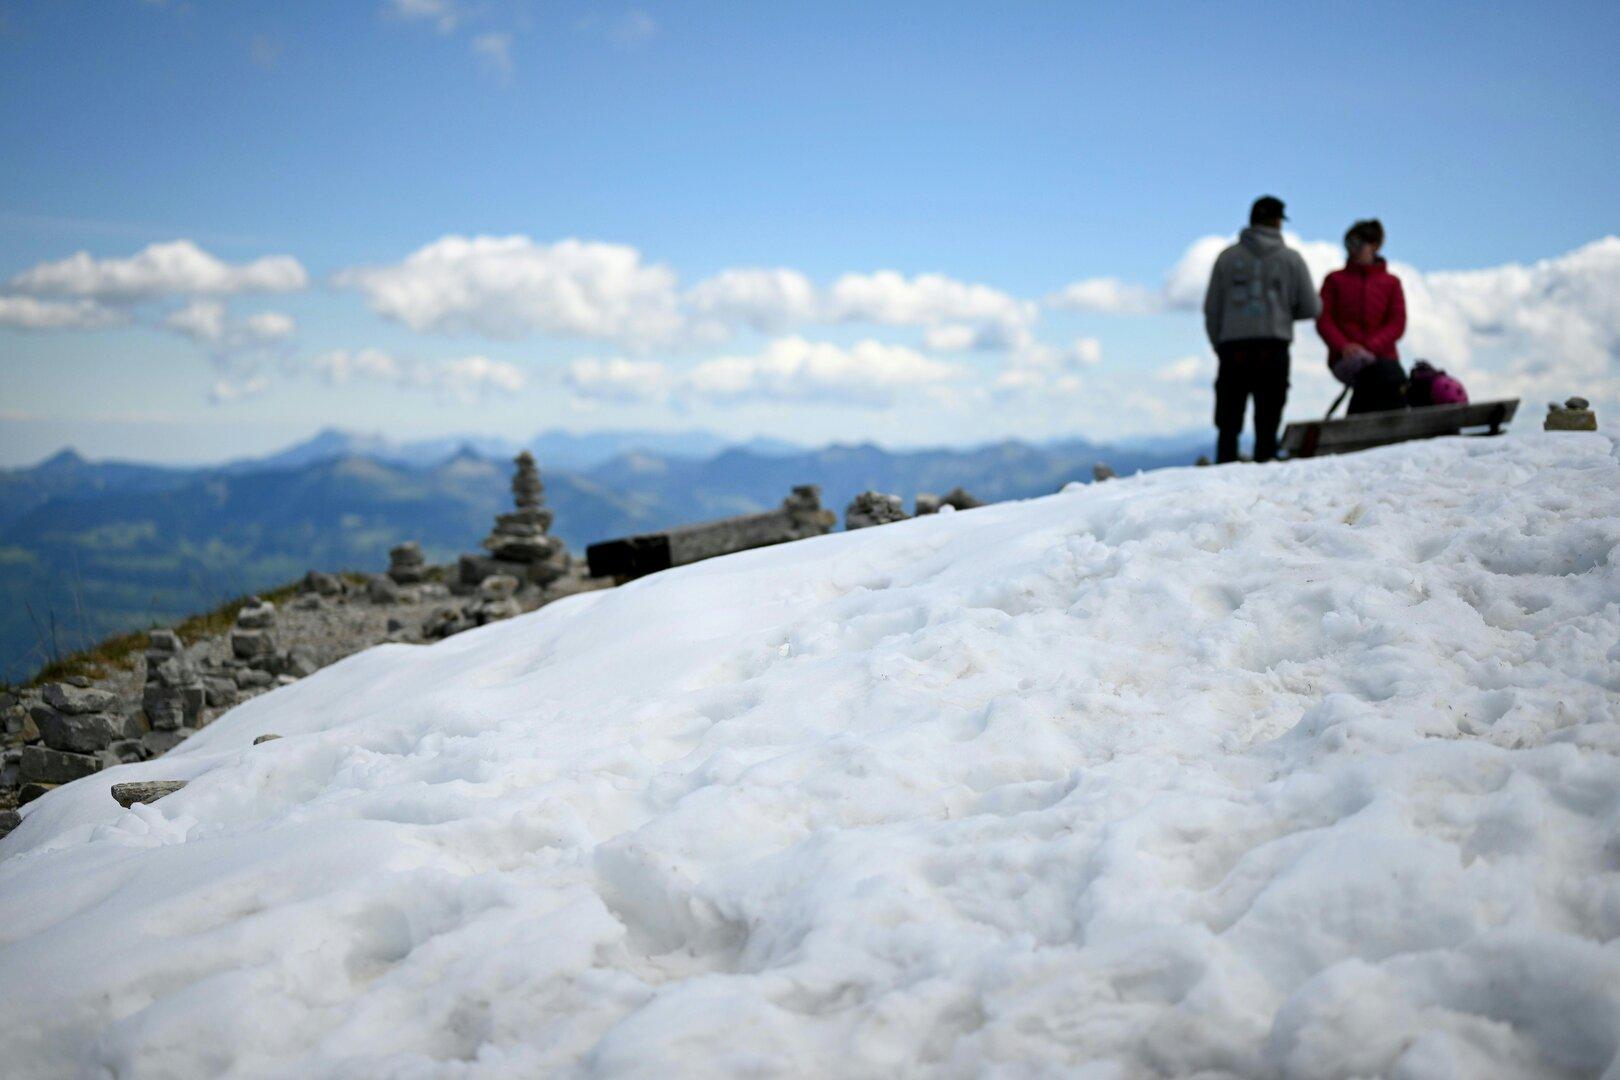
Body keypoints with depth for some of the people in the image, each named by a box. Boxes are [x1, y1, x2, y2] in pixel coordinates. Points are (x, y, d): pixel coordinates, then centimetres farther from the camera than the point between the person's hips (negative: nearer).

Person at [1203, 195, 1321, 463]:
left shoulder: (1228, 257, 7)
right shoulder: (1291, 258, 5)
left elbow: (1211, 310, 6)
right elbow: (1310, 308, 5)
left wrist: (1219, 346, 15)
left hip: (1233, 348, 1)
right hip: (1274, 348, -1)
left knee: (1228, 424, 4)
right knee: (1267, 425, 3)